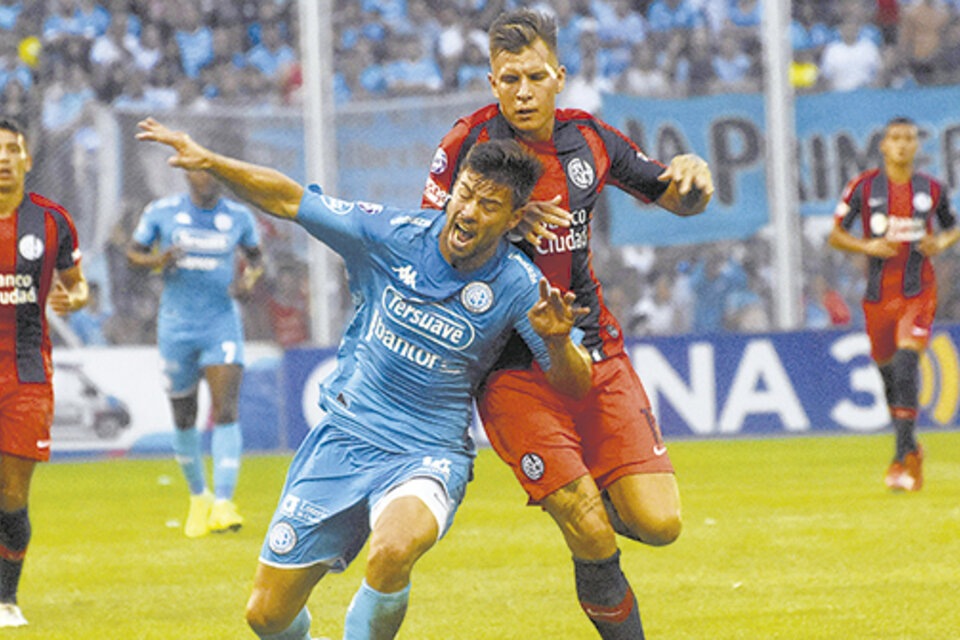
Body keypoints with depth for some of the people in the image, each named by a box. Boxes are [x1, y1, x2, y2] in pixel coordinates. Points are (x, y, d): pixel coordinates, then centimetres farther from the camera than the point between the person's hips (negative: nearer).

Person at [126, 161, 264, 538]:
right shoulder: (162, 212, -1)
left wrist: (250, 276, -4)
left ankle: (223, 504, -22)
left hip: (222, 323, 0)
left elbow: (255, 256, 18)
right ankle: (199, 497, 30)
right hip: (177, 326, 0)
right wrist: (156, 261, -15)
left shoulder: (238, 217, 3)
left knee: (226, 410, -17)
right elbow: (133, 252, 7)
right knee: (184, 418, 8)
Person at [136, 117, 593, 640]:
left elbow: (575, 389, -10)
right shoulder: (394, 235, -7)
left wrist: (557, 342, -31)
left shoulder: (518, 287, -10)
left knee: (393, 551, -38)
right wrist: (210, 162, -12)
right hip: (343, 439, 3)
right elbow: (288, 201, 0)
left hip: (427, 456, -3)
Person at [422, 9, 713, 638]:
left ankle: (591, 493, 25)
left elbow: (675, 198, 16)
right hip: (512, 367, -4)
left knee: (658, 523, -8)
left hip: (594, 352, 4)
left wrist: (693, 178, -7)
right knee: (594, 542, -14)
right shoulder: (470, 143, -7)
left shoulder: (587, 137, 4)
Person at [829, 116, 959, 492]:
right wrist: (868, 246, -14)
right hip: (879, 292, 2)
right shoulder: (864, 187, 0)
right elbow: (836, 235, 4)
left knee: (906, 360, -20)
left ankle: (903, 458, -24)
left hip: (919, 291, -2)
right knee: (887, 368, 9)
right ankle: (910, 449, 31)